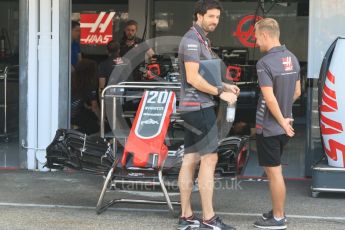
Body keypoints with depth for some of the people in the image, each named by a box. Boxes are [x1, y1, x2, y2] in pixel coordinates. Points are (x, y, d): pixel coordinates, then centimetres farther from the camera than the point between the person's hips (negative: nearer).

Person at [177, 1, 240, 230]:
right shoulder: (192, 40, -13)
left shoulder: (202, 40, 18)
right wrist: (220, 93, -15)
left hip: (195, 107, 10)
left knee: (190, 159, 8)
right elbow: (193, 78, -20)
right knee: (209, 158, -8)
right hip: (199, 107, -10)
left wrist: (225, 86, 12)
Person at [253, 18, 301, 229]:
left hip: (269, 127, -8)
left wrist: (282, 122, -13)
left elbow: (270, 99, -23)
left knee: (274, 172, 2)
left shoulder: (265, 63, -20)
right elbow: (297, 92, 12)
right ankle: (278, 211, 28)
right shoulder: (292, 59, 4)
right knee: (274, 170, 19)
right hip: (284, 126, 8)